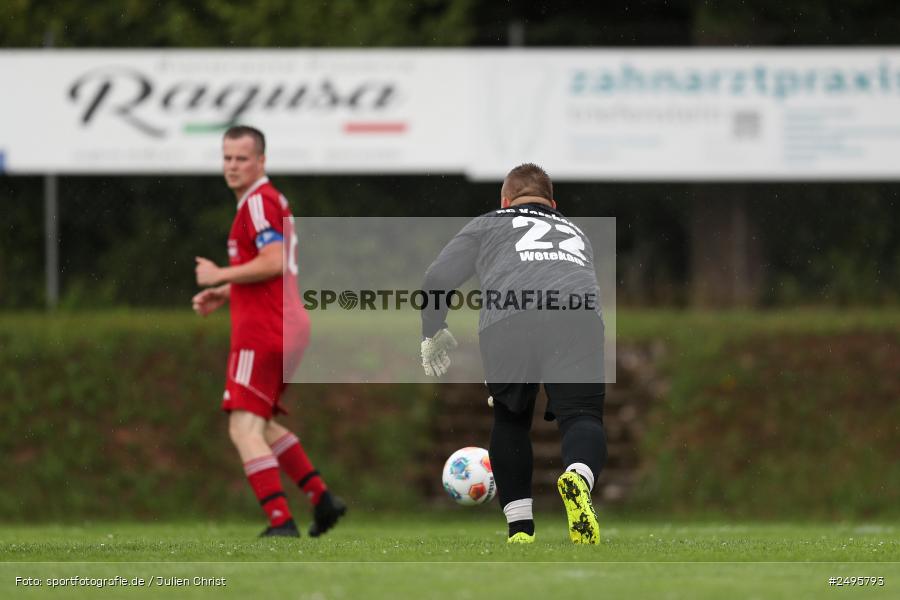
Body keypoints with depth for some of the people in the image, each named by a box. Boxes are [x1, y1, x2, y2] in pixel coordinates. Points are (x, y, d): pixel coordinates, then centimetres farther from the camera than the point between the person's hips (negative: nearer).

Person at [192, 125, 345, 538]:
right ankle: (322, 499, 20)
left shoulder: (259, 202, -12)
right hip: (288, 326, 11)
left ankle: (281, 521, -20)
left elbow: (274, 262, -24)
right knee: (263, 426, 21)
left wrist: (220, 276, -13)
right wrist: (224, 294, 20)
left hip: (263, 332, -11)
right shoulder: (272, 201, 21)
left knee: (244, 428, -13)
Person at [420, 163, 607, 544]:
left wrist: (433, 334, 37)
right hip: (578, 312, 1)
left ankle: (519, 526, 14)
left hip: (507, 318, -1)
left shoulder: (489, 224, 33)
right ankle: (579, 477, -39)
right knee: (581, 416, -5)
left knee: (511, 420, 20)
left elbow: (437, 279, 21)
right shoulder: (575, 233, 42)